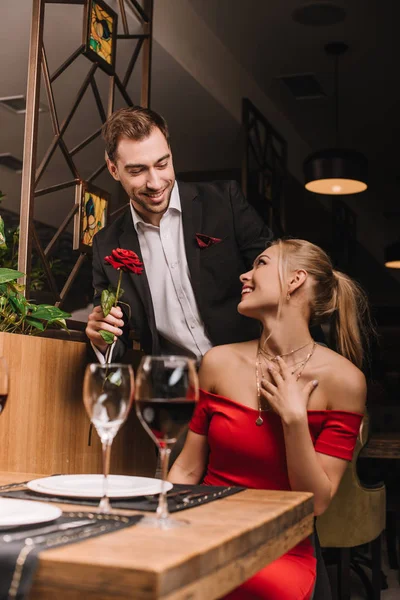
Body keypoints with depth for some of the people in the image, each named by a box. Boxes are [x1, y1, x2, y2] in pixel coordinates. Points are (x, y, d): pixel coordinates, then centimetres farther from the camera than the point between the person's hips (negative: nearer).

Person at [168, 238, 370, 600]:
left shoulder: (342, 379, -9)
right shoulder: (219, 362, 0)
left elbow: (317, 503, -8)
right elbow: (187, 470, 4)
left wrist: (294, 417, -18)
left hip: (282, 553, -2)